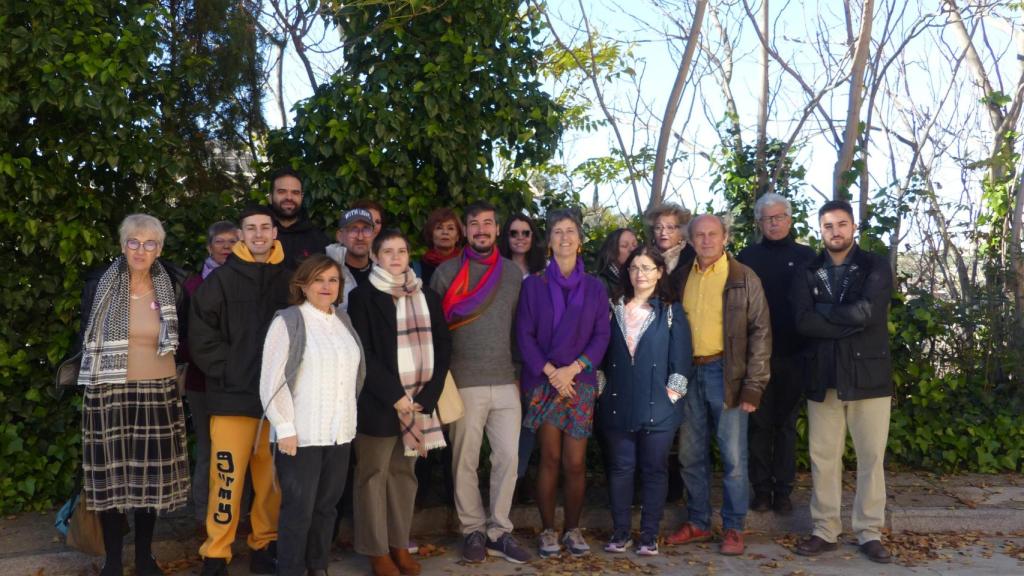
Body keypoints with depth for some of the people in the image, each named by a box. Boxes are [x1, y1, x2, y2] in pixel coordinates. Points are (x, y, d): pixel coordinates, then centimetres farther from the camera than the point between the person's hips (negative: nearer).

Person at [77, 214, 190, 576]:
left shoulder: (173, 289, 2)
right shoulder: (99, 287, -2)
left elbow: (183, 340, 13)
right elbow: (86, 339, 8)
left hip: (158, 393, 1)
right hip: (109, 393, -1)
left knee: (150, 475, 7)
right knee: (111, 474, 3)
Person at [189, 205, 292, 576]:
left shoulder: (289, 279, 8)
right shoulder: (221, 279, 2)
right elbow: (201, 337, -1)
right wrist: (229, 372, -9)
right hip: (234, 395, -2)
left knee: (274, 478, 10)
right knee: (227, 476, -4)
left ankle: (265, 546, 25)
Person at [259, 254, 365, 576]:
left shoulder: (343, 320, 11)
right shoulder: (288, 321, -7)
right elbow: (272, 380, -10)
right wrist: (285, 428, -14)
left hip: (340, 432, 6)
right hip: (301, 434, -6)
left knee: (327, 505, 14)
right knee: (299, 509, 1)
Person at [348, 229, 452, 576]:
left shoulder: (428, 297, 11)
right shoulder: (363, 297, -2)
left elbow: (442, 348, 7)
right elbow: (364, 353, -9)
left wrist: (426, 397, -4)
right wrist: (395, 396, -14)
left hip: (419, 400, 4)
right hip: (379, 401, -4)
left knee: (404, 472, 11)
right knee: (374, 474, 3)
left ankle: (400, 544, 20)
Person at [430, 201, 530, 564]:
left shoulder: (513, 272, 10)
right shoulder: (447, 272, 0)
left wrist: (518, 370, 12)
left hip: (506, 382, 3)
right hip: (465, 383, -3)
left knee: (508, 458, 3)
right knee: (466, 461, 4)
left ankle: (499, 532, 16)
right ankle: (473, 531, 19)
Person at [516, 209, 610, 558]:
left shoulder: (595, 288, 8)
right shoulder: (533, 285, 5)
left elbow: (602, 336, 2)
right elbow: (524, 334, -1)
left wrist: (573, 368, -11)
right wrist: (550, 371, -11)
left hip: (580, 382, 1)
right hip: (543, 381, -1)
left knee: (575, 463, 1)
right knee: (550, 458, 0)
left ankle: (573, 529, 16)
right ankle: (548, 531, 12)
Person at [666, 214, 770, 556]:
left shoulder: (744, 278, -2)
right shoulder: (683, 278, 10)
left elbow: (760, 333, -5)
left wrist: (753, 386, -11)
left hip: (725, 373, -4)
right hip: (688, 373, 4)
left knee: (733, 456, 1)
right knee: (691, 455, 11)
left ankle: (733, 528, 15)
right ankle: (698, 522, 24)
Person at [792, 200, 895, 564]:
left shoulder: (875, 267, 1)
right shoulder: (807, 274, 7)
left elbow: (868, 311, -16)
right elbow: (802, 322, -8)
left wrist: (823, 310, -9)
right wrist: (850, 323, -14)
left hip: (869, 376, -2)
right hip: (823, 378, 2)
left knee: (871, 457, 5)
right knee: (822, 457, 6)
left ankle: (870, 532, 17)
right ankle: (825, 531, 17)